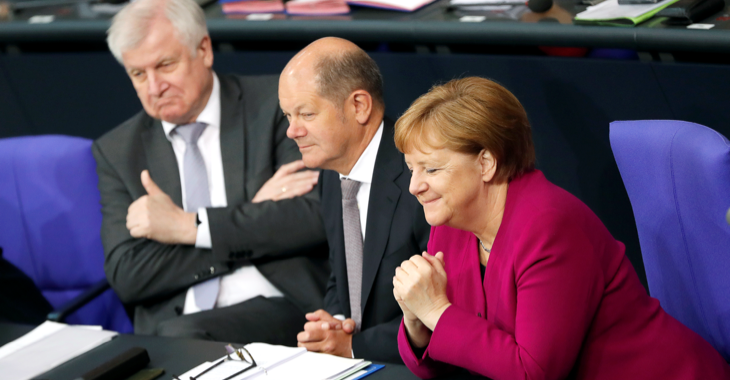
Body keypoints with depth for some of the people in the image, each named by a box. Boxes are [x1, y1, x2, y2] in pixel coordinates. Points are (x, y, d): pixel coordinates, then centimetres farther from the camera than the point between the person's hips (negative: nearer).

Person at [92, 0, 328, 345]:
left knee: (181, 336, -32)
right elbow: (126, 276, 0)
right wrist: (249, 217, -7)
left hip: (281, 307, -2)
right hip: (167, 326, 3)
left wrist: (187, 226, -10)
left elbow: (315, 216, -8)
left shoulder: (273, 105, 4)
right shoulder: (117, 151, 12)